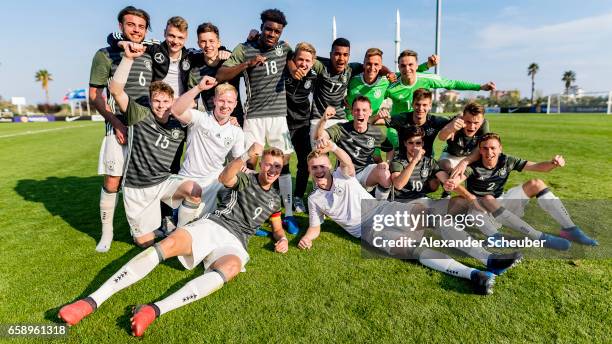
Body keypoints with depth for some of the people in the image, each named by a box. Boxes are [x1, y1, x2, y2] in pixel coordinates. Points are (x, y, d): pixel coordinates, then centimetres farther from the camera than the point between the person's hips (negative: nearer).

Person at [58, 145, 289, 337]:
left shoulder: (274, 199, 22)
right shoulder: (245, 179, 12)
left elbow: (277, 228, 30)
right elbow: (224, 179, -11)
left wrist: (282, 239, 5)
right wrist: (247, 156, -26)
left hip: (234, 242, 0)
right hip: (211, 225, 0)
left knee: (232, 267, -37)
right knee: (167, 245, -27)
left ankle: (156, 309, -49)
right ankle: (93, 300, -28)